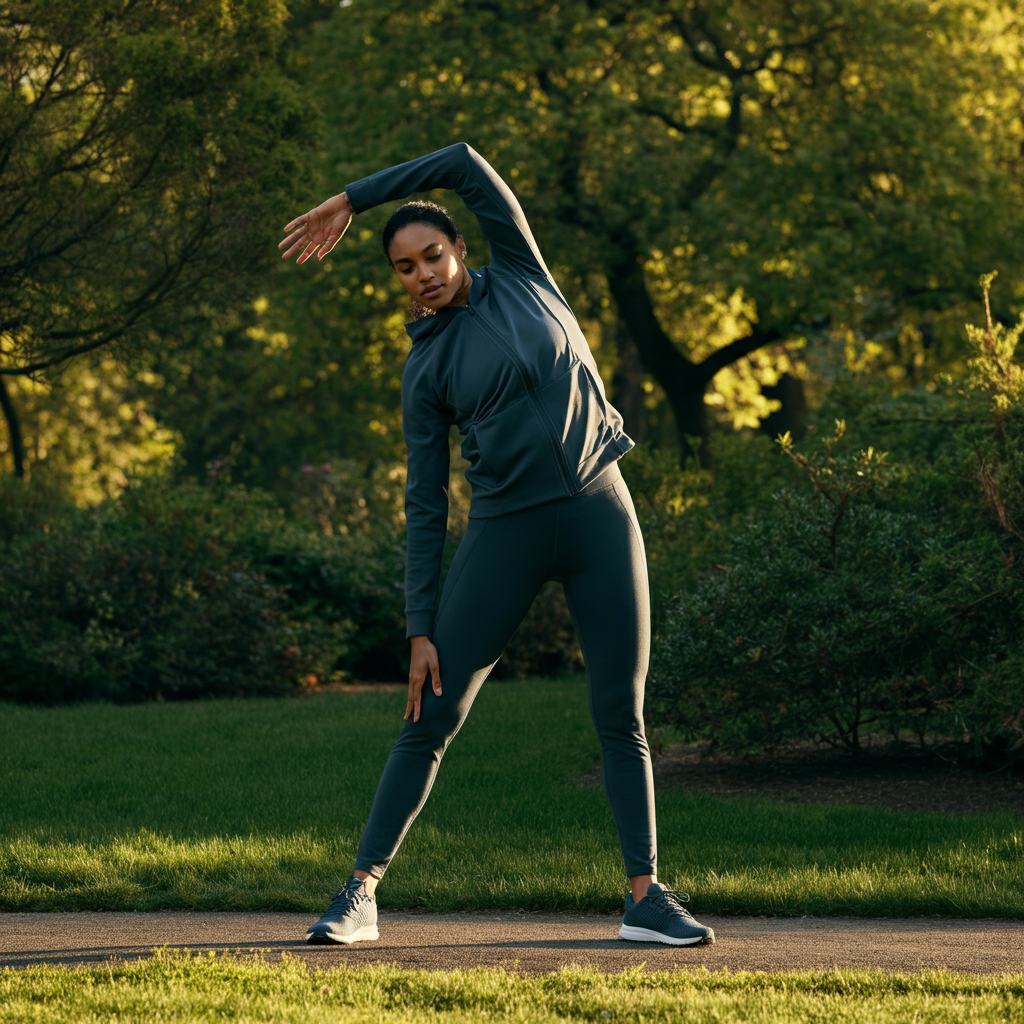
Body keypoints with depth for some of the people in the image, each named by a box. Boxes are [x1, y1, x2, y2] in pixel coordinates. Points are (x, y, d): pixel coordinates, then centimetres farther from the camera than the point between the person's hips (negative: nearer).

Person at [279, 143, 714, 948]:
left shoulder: (522, 276, 6)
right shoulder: (425, 373, 3)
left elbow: (467, 165, -3)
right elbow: (426, 508, 2)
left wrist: (349, 202, 0)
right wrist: (420, 630, -3)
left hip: (600, 515, 1)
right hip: (507, 531, -1)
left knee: (622, 719, 2)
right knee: (431, 723, -2)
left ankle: (645, 896, 8)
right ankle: (361, 893, 2)